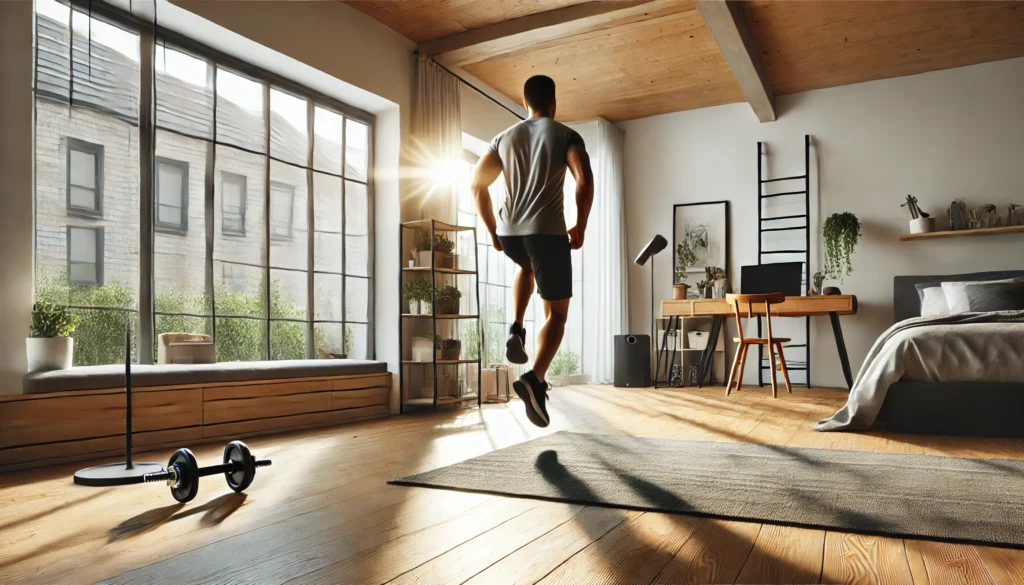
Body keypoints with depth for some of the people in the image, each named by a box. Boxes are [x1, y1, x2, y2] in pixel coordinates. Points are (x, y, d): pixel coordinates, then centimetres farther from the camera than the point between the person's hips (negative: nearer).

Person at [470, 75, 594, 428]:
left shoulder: (504, 138, 16)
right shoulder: (567, 135, 5)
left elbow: (478, 185, 11)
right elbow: (585, 180, -12)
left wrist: (493, 231, 18)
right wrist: (580, 227, -2)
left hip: (509, 234, 4)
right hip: (547, 232, -4)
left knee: (528, 267, 38)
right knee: (557, 313, 6)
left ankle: (516, 330, 16)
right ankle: (535, 379, -17)